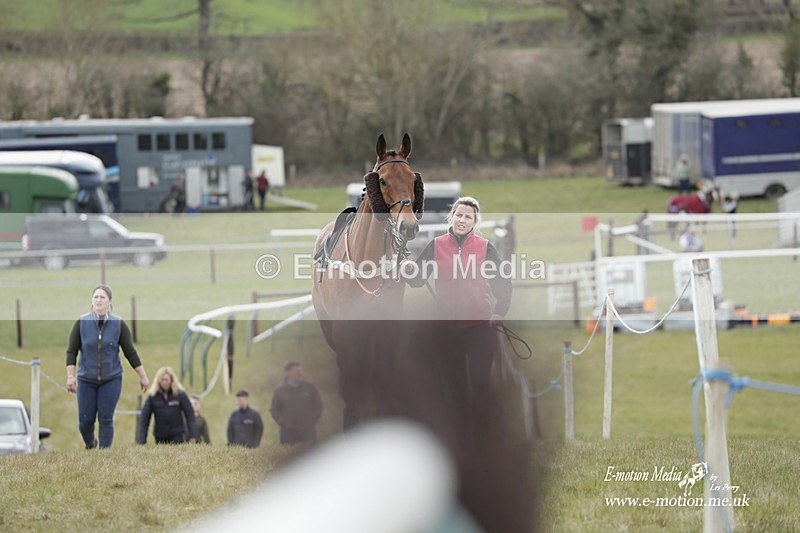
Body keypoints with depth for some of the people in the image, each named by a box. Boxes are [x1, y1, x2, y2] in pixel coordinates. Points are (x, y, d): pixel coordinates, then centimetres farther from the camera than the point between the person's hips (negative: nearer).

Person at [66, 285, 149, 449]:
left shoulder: (119, 324, -9)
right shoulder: (81, 323, -9)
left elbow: (130, 352, -3)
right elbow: (71, 352, -7)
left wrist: (143, 377, -1)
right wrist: (70, 376, -18)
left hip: (111, 379, -1)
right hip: (86, 379, 1)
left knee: (105, 419, -7)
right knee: (85, 421, 4)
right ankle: (90, 444, 35)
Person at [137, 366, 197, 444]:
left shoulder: (180, 394, -5)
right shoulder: (152, 396, -3)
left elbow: (189, 414, -1)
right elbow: (144, 417, -2)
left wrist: (192, 436, -8)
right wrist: (142, 441, -8)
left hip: (177, 435, -2)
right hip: (160, 436, 2)